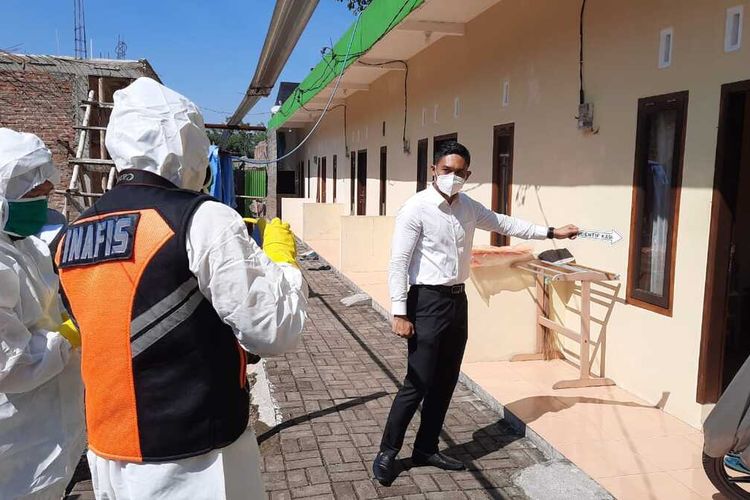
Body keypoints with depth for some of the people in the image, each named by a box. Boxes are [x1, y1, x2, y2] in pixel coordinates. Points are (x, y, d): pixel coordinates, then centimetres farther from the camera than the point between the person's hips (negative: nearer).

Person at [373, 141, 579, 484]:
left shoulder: (468, 207, 7)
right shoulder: (416, 209, -14)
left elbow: (503, 223, 21)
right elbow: (398, 263, -15)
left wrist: (550, 232, 22)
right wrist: (400, 313, -19)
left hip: (458, 300, 7)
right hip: (428, 302, -7)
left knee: (446, 382, 13)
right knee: (418, 383, -4)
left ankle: (426, 449, 27)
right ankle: (387, 452, 13)